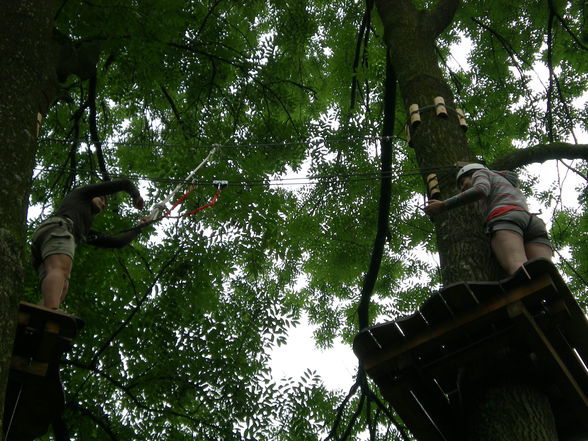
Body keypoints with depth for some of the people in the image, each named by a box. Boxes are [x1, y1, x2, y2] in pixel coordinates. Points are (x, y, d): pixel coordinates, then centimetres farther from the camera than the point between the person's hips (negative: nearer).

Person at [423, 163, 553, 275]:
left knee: (517, 269, -34)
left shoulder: (480, 174, 26)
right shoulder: (513, 189, 48)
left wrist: (443, 206, 7)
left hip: (505, 221, -5)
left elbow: (480, 190, 3)